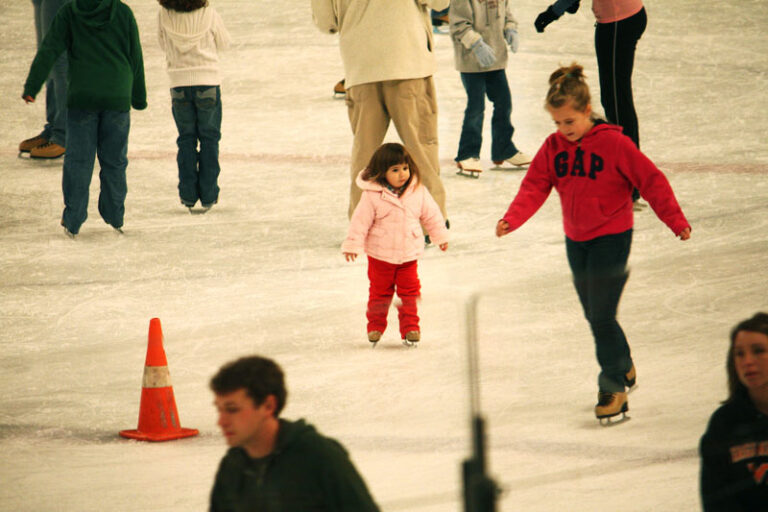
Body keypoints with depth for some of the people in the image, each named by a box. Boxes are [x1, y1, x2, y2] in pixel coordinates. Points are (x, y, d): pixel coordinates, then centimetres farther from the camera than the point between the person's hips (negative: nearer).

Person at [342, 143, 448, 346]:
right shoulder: (372, 195, -16)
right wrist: (353, 244, -12)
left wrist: (440, 236, 17)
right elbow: (360, 220, -11)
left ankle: (410, 327, 13)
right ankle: (375, 327, 25)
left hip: (408, 255, 2)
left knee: (409, 291, 3)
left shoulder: (418, 192, -5)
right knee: (380, 292, 10)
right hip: (380, 255, -2)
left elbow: (431, 215, 8)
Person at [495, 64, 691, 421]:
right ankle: (622, 365, 35)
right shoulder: (553, 147, 1)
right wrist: (512, 219, -20)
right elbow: (535, 187, -3)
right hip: (576, 240, 6)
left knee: (601, 316, -10)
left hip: (611, 237, -6)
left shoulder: (614, 143, -14)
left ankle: (614, 387, 0)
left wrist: (676, 221, -9)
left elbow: (651, 181, -10)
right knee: (593, 314, 14)